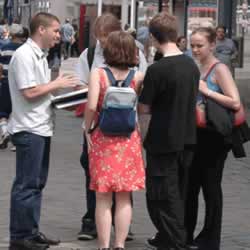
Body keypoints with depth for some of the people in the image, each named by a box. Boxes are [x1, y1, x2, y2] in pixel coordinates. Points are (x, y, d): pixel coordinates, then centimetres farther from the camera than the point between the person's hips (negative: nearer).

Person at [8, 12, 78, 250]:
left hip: (42, 128, 10)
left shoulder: (40, 56, 15)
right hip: (29, 129, -10)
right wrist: (57, 84, -11)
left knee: (37, 183, 14)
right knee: (26, 185, -5)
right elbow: (29, 92, -21)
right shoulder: (24, 55, -15)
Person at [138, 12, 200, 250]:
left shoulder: (157, 69, -19)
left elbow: (144, 108, -14)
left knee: (162, 196, 3)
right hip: (187, 139, 7)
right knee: (178, 193, 18)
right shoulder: (191, 65, 2)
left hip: (163, 142, -7)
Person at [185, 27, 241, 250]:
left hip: (214, 137, -7)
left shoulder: (219, 70, -11)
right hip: (196, 134, 7)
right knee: (190, 184, 12)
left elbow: (235, 103, -21)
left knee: (210, 185, 1)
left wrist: (207, 91, -20)